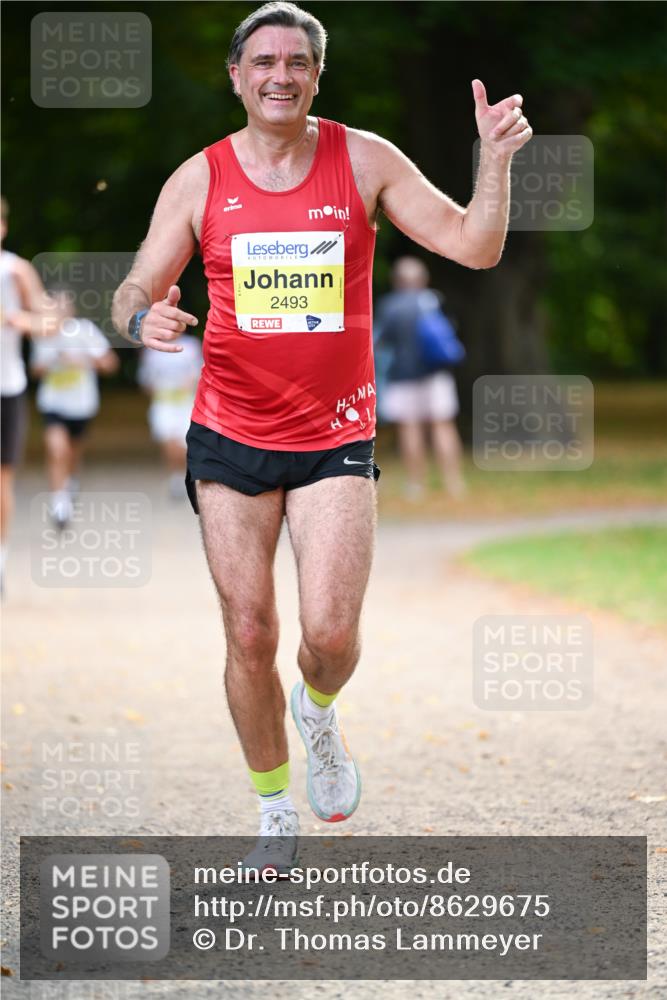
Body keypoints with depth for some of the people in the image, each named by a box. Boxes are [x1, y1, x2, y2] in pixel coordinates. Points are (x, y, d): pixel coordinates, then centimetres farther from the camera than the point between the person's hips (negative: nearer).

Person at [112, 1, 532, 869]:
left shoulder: (365, 161, -1)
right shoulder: (200, 179, 0)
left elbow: (475, 247, -4)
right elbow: (135, 293, 1)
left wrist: (496, 160, -20)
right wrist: (143, 319, -23)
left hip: (335, 436, -1)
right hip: (232, 436, 1)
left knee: (331, 634, -13)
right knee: (250, 635, 3)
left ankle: (318, 716, 23)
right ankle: (276, 816, 20)